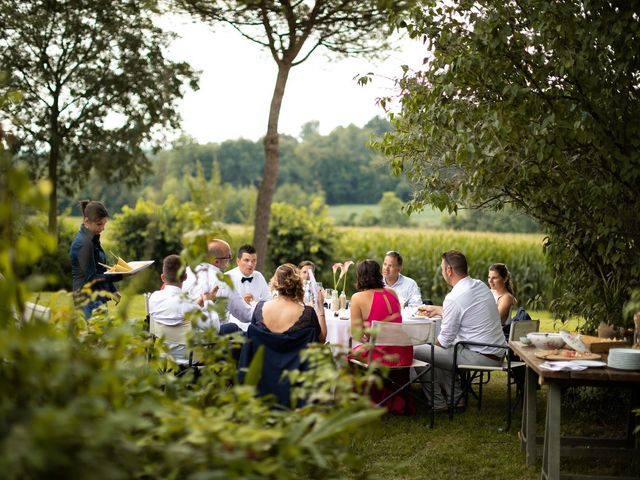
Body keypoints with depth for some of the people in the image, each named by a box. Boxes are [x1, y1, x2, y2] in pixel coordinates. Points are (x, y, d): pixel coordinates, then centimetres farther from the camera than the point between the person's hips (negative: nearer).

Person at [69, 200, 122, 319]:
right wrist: (121, 275, -21)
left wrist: (114, 292, 11)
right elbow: (91, 278, -17)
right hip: (89, 300, -9)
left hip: (98, 298, 9)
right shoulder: (83, 243, -16)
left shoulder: (93, 240, 13)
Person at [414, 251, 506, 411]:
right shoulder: (481, 285, 7)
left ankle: (437, 404, 9)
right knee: (440, 350, 28)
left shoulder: (453, 298, -19)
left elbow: (445, 340, -12)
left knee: (417, 351, -3)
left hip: (480, 358, -9)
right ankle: (454, 397, 25)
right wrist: (436, 309, 38)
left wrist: (432, 343, 10)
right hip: (497, 354, 9)